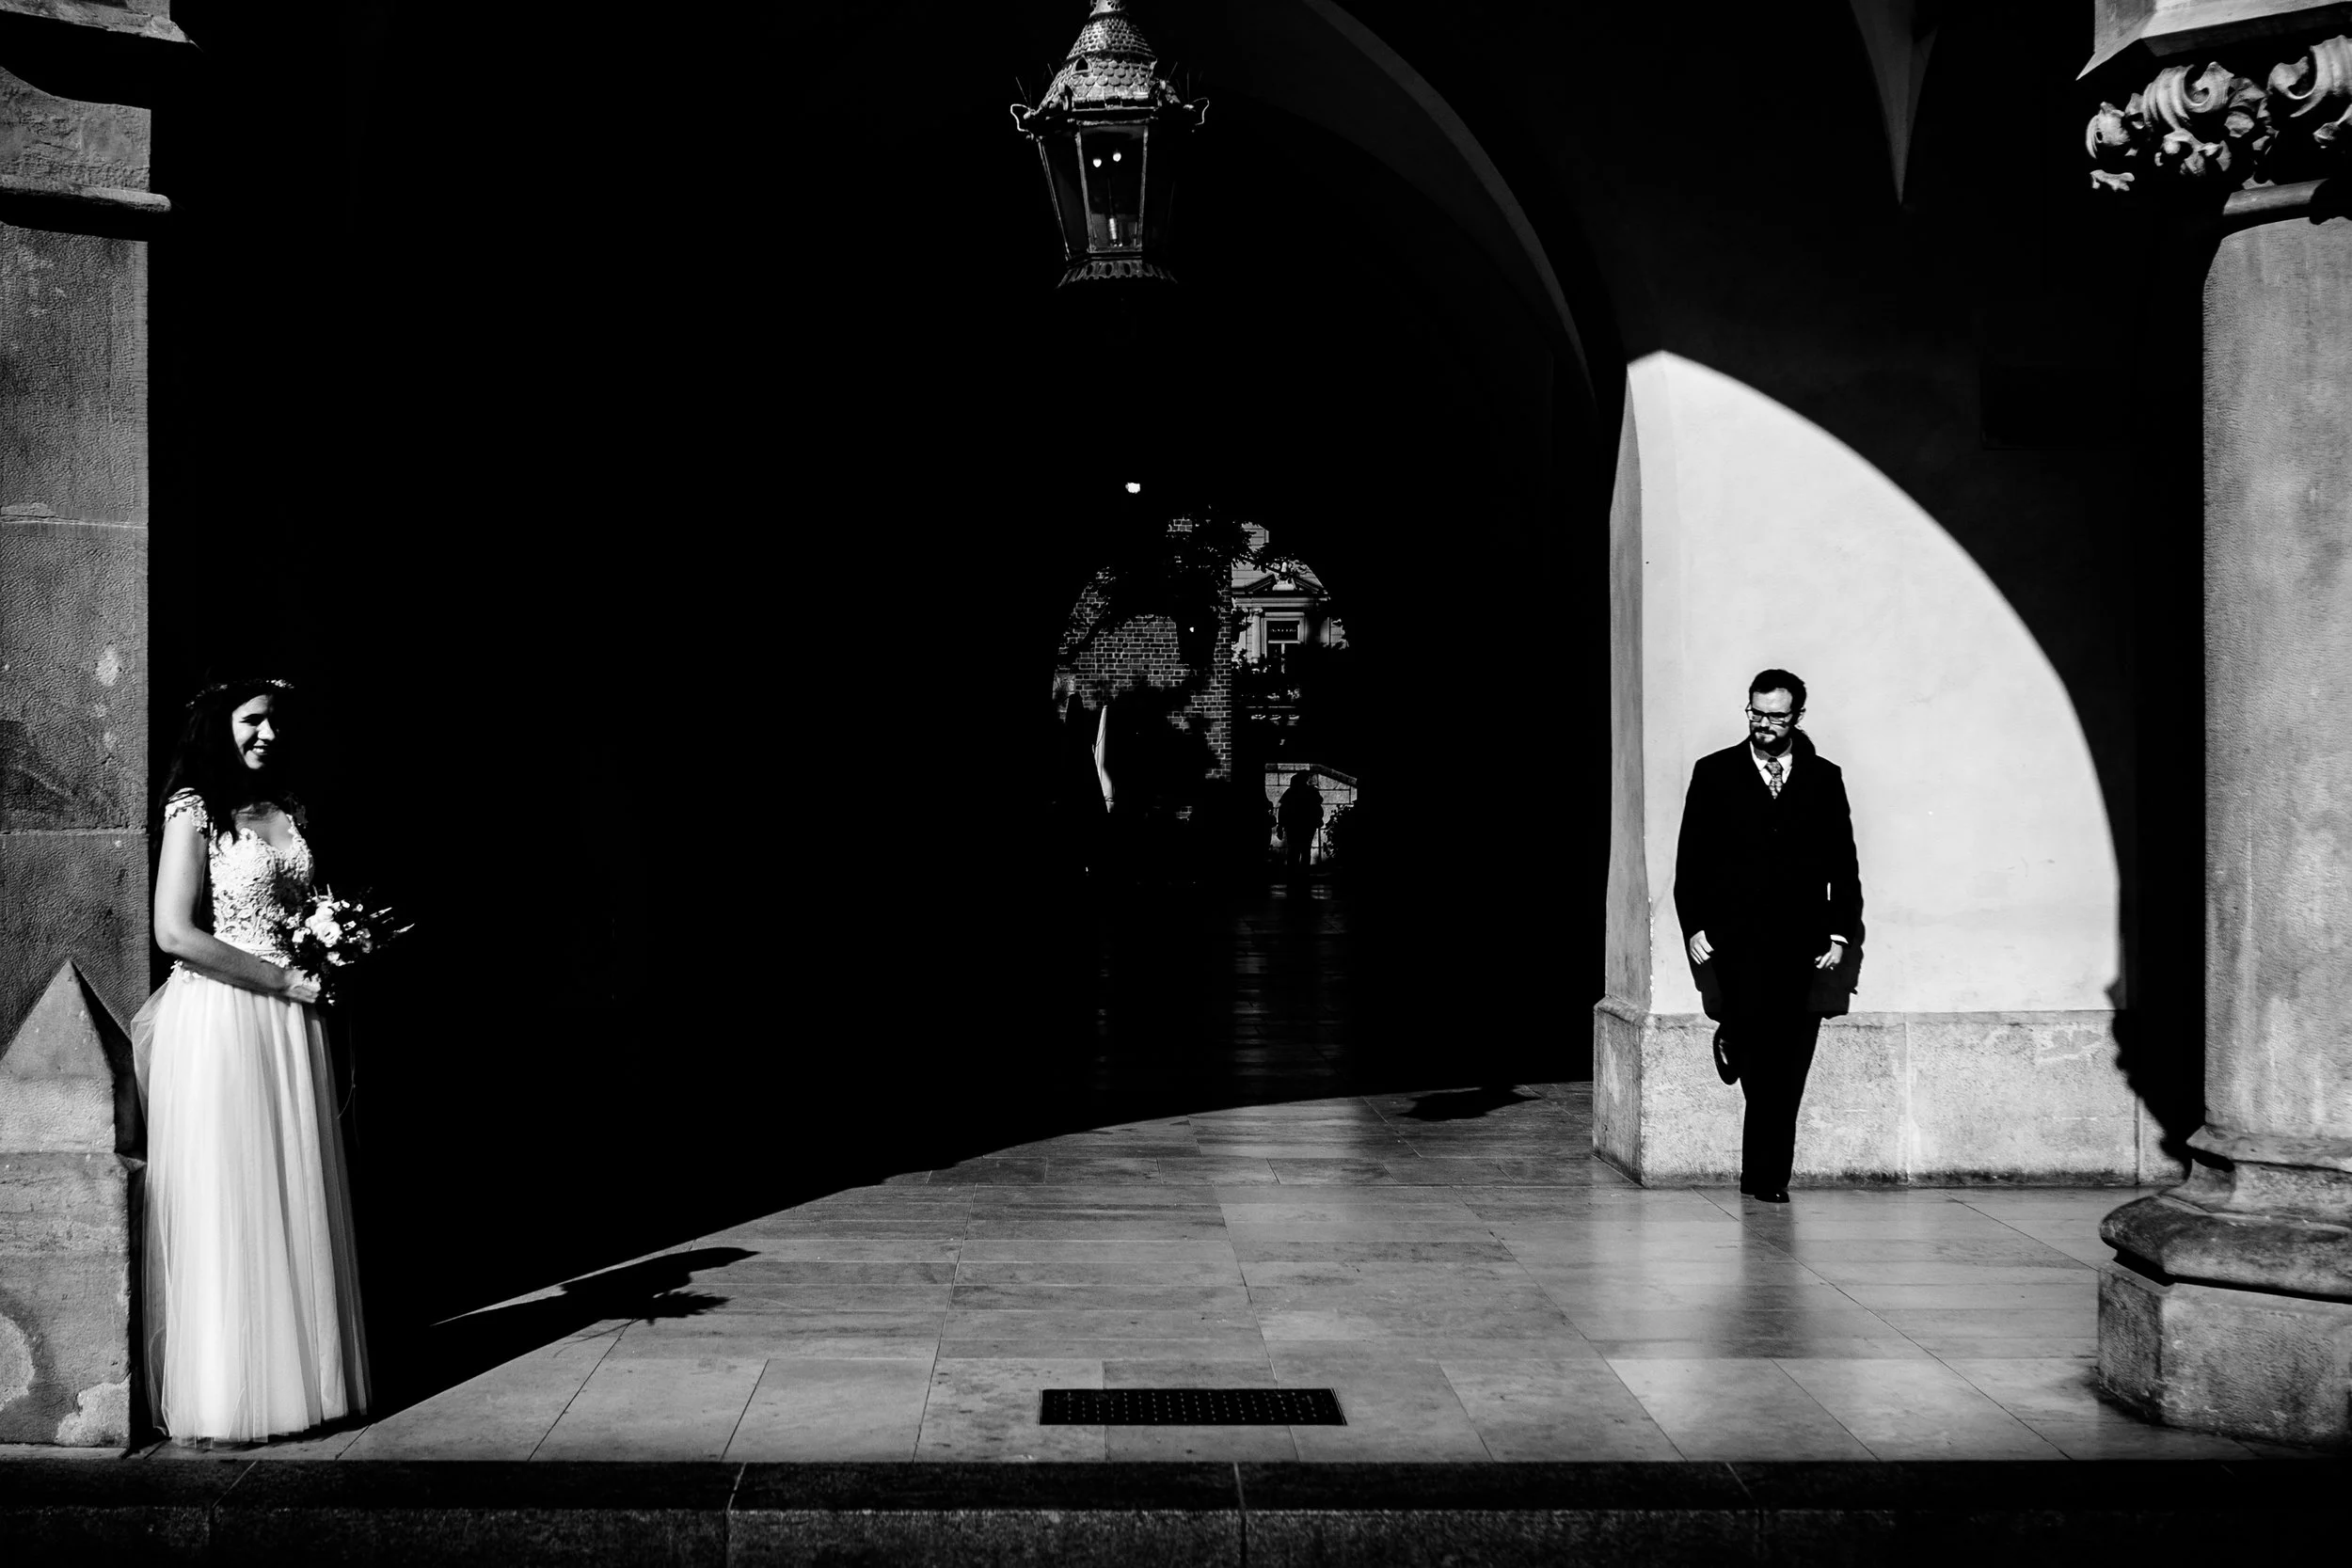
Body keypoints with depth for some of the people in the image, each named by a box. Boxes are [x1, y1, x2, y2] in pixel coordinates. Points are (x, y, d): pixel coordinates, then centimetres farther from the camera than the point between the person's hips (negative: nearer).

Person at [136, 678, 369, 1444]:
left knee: (294, 1202, 8)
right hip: (219, 1021, -7)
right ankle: (223, 1391, 6)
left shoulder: (286, 812, 14)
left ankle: (293, 1372, 16)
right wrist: (285, 981, -14)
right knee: (225, 1205, -2)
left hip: (290, 1022, 7)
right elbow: (175, 932, -14)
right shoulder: (195, 810, -6)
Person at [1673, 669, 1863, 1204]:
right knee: (1752, 1012, -29)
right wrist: (1694, 928, -4)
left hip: (1799, 939, 1)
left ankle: (1766, 1175, 7)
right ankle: (1735, 1038, 4)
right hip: (1734, 933, -1)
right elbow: (1690, 859, 6)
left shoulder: (1824, 778, 12)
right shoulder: (1714, 773, 8)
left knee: (1784, 1062, -2)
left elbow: (1844, 865, 12)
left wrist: (1840, 935, 3)